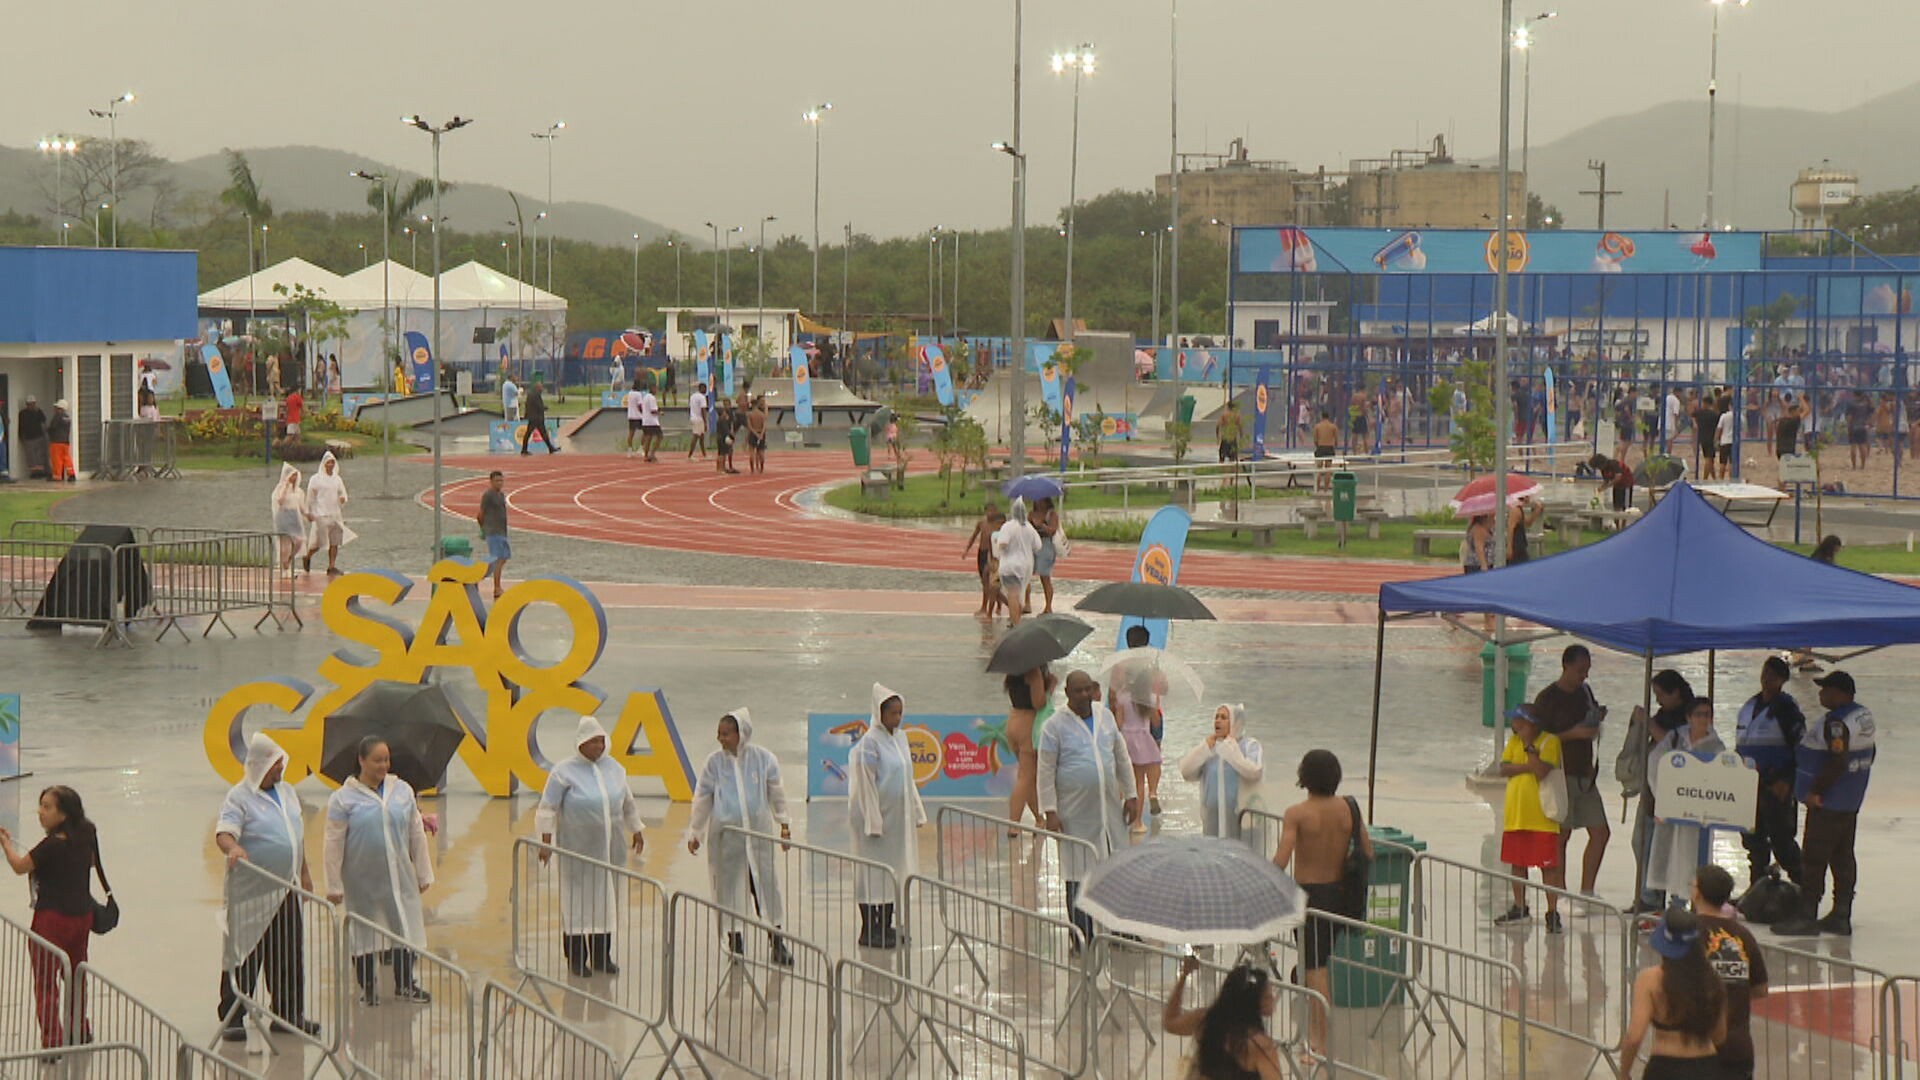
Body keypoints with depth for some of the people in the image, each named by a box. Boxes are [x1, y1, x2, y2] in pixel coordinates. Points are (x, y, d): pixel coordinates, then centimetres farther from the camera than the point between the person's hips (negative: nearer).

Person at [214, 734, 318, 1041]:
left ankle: (288, 1013, 20)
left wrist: (304, 872, 22)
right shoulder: (239, 797, -10)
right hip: (252, 892, -7)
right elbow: (224, 832, -23)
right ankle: (231, 1019, 1)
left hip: (286, 889, 7)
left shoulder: (287, 792, 13)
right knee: (244, 956, -4)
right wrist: (233, 848, -45)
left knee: (289, 956, 10)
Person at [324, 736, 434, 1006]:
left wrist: (424, 874, 12)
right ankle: (367, 988, 19)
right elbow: (334, 845, -5)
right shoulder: (343, 799, -7)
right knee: (364, 932, 5)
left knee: (405, 928, 5)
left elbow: (417, 834, 11)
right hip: (362, 880, -3)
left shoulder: (402, 791, 5)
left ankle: (404, 985, 18)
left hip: (399, 877, 3)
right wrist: (334, 886, -6)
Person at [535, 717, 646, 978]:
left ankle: (601, 956, 18)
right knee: (577, 900, -2)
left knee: (607, 898, 8)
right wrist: (546, 841, -12)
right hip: (577, 847, -5)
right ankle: (575, 959, 6)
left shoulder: (614, 768, 7)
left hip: (610, 847, 5)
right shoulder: (564, 772, -8)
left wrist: (636, 830, 22)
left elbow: (628, 803, 19)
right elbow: (548, 808, -7)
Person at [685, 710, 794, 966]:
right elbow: (702, 798, 5)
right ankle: (735, 941, 19)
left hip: (758, 832, 0)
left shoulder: (763, 758, -3)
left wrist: (784, 824, 10)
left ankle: (777, 942, 6)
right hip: (725, 834, 0)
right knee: (729, 885, 5)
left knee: (766, 882, -1)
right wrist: (694, 832, 8)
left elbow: (776, 793, 8)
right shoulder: (714, 761, -2)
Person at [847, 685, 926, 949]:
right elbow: (866, 784, -16)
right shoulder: (870, 743, -15)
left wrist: (917, 812, 15)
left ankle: (886, 926, 20)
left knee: (895, 869, 11)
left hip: (899, 816, 8)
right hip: (878, 816, -8)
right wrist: (873, 822, -18)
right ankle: (869, 930, 5)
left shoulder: (900, 738, 9)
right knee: (873, 871, -2)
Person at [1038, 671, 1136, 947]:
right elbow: (1046, 771, -6)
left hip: (1110, 808, 5)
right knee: (1079, 876, 0)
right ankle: (1083, 940, 7)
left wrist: (1130, 796, 15)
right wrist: (1050, 811, -11)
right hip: (1076, 813, -5)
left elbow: (1122, 758, 18)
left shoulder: (1106, 716, 9)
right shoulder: (1055, 726, -6)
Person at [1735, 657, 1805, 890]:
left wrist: (1786, 781, -18)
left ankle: (1802, 885, 3)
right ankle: (1757, 885, 21)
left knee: (1780, 837, -8)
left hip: (1776, 784, -7)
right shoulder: (1750, 706, 14)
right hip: (1749, 782, 7)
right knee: (1753, 837, 11)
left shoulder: (1786, 707, -8)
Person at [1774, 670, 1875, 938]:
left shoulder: (1837, 722, -22)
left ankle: (1807, 917, -3)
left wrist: (1816, 791, -20)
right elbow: (1867, 754, 17)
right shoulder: (1863, 715, 9)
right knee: (1843, 857, 13)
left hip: (1827, 804, -10)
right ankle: (1841, 917, 17)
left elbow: (1837, 760, -27)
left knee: (1813, 858, -5)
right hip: (1851, 801, 10)